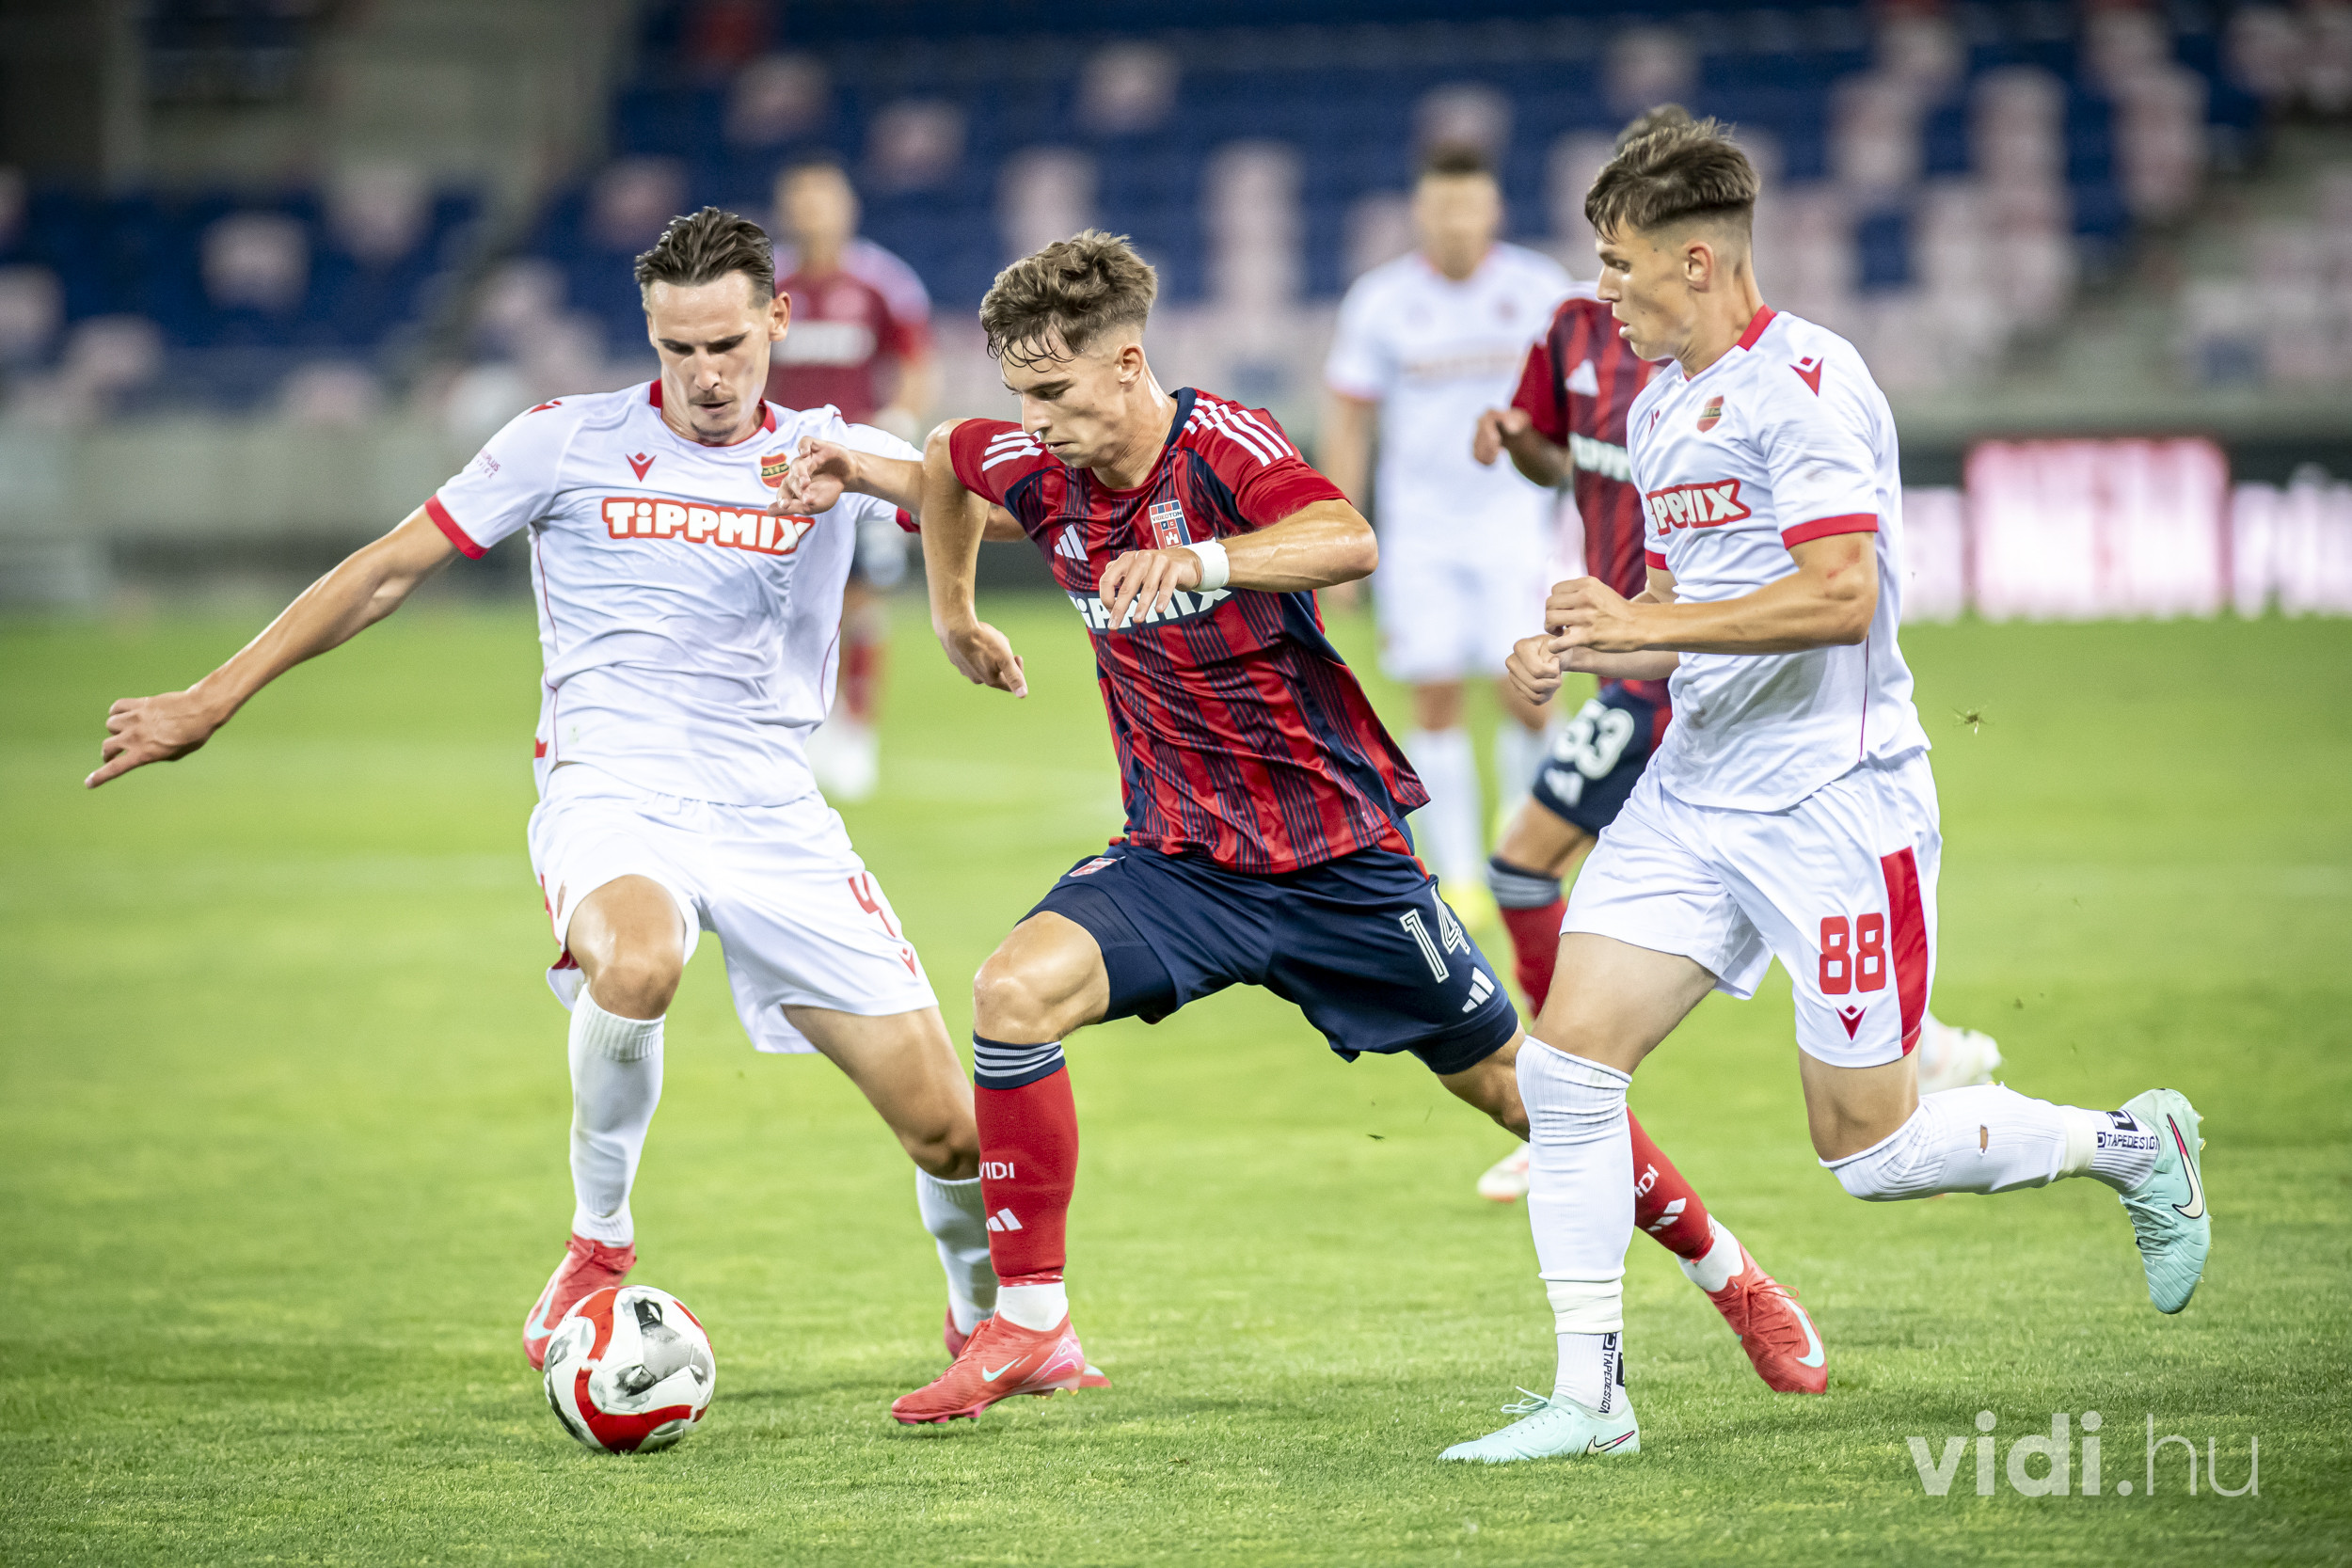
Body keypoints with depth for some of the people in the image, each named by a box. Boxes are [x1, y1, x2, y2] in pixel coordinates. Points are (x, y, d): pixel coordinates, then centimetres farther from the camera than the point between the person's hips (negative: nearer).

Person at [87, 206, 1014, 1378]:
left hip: (774, 817, 2)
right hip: (613, 796, -2)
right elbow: (390, 569, 9)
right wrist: (209, 702, 7)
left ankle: (990, 1321, 30)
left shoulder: (826, 455, 9)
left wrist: (867, 474, -22)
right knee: (635, 963, -40)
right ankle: (598, 1246, -16)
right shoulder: (568, 442, 5)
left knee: (947, 1121, -3)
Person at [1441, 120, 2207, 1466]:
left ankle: (2132, 1146, 22)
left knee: (1870, 1147, -2)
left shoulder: (1807, 382, -14)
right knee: (1567, 1056, -7)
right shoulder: (1660, 408, 15)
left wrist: (1645, 624, -23)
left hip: (1833, 799, -8)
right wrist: (1581, 652, 5)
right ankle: (1590, 1395, -2)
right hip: (1693, 792, 8)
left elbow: (1839, 597, -24)